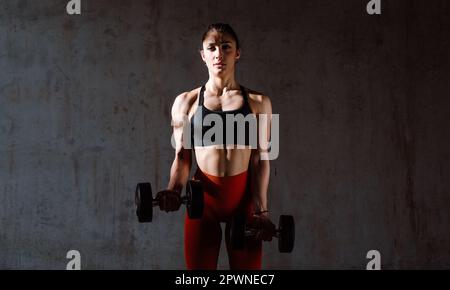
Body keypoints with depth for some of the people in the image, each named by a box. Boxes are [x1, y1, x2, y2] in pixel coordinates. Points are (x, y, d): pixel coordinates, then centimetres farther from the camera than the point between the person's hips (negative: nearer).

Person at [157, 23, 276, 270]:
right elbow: (182, 156, 4)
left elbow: (260, 159, 1)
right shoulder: (186, 102, 7)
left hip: (243, 195, 0)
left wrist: (261, 210, -7)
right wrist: (174, 189, -16)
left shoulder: (258, 103, 6)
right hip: (204, 195, 0)